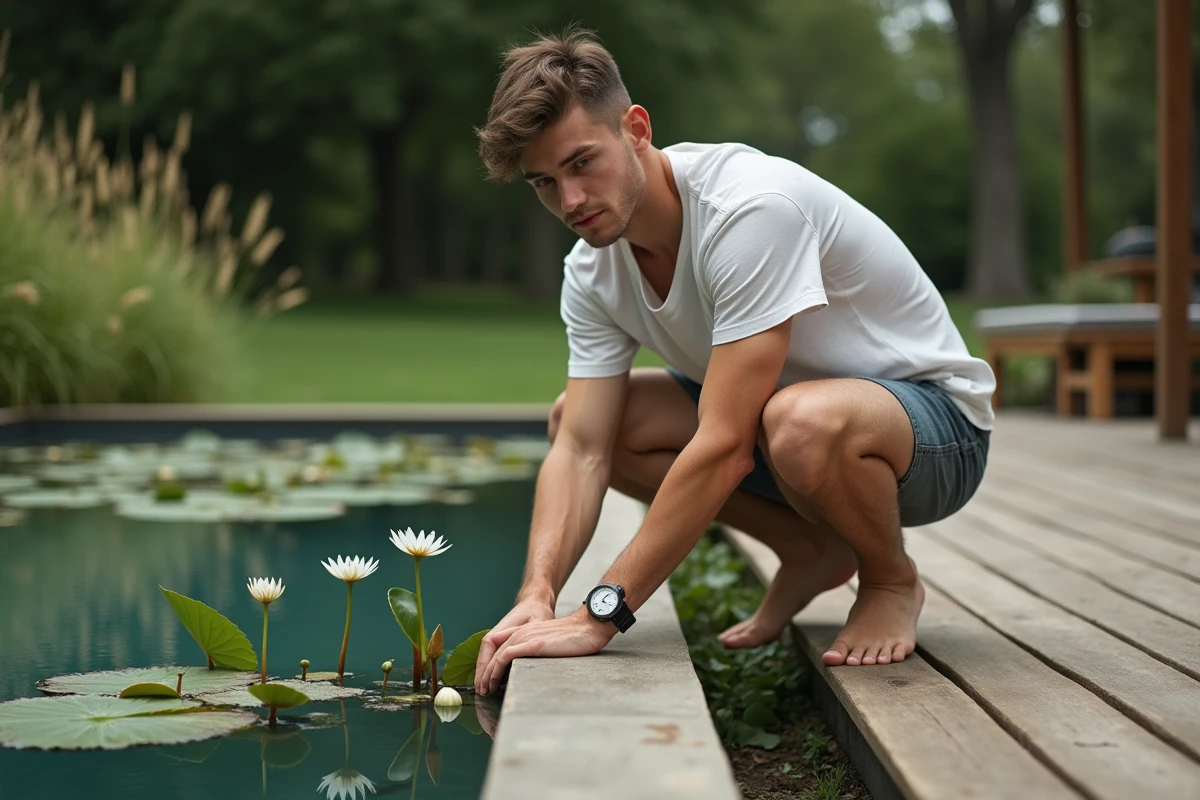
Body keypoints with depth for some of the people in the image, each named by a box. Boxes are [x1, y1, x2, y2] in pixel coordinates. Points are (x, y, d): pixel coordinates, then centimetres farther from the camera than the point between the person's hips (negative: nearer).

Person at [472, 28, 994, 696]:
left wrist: (601, 614, -35)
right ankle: (811, 552, 6)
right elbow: (580, 450, -11)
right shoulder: (593, 271, -7)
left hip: (937, 422, -7)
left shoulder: (751, 207, -32)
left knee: (800, 421, -41)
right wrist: (537, 596, -29)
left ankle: (892, 580, -6)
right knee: (570, 415, -7)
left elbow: (723, 447, -36)